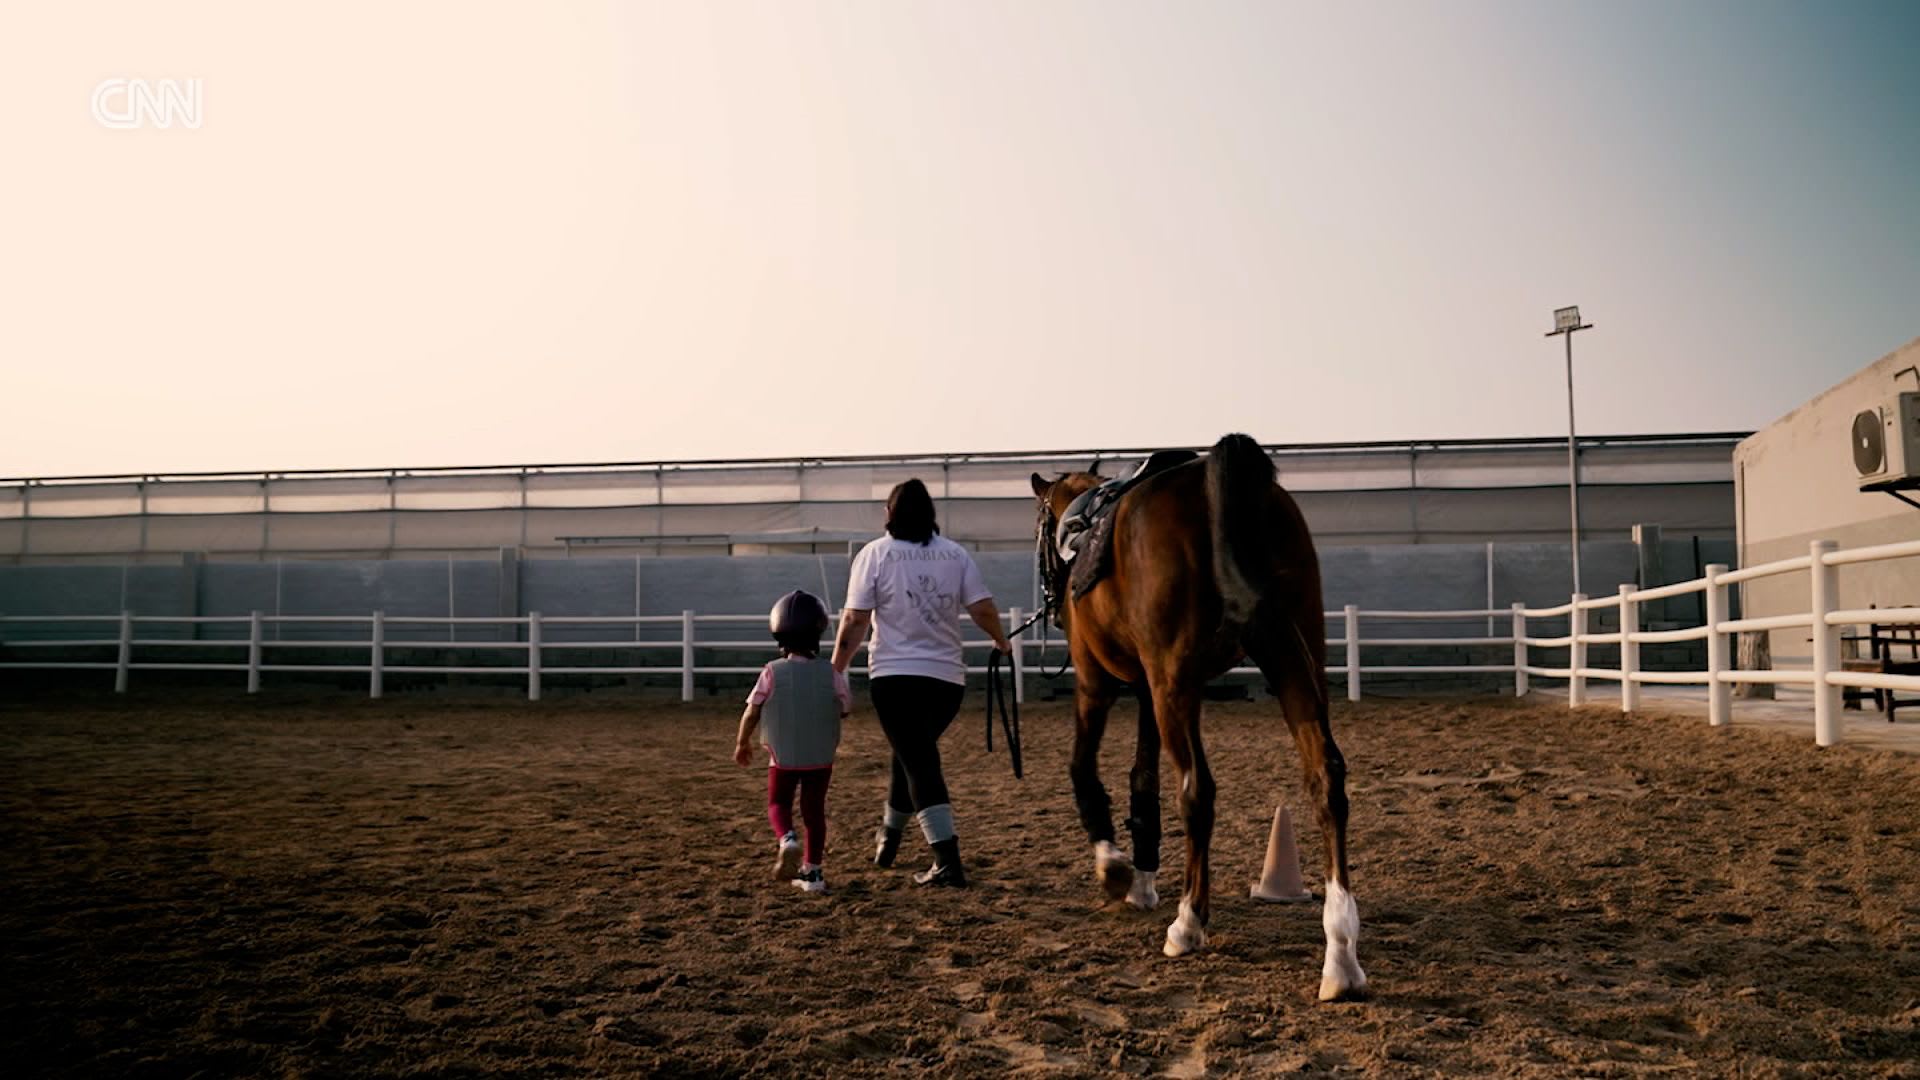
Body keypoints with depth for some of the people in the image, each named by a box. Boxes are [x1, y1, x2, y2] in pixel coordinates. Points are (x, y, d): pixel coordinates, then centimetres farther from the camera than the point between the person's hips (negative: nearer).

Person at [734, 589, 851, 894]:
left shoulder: (771, 673, -11)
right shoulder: (831, 674, -8)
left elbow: (751, 712, -4)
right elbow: (847, 708, 4)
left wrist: (742, 743, 12)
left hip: (783, 758, -1)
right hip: (820, 758, 1)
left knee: (778, 804, 16)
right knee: (814, 810, 13)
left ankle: (788, 840, -14)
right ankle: (812, 871, 14)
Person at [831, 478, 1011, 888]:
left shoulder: (875, 553, -1)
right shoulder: (956, 554, 6)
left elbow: (855, 620, -6)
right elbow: (983, 609, 1)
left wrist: (835, 670, 1)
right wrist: (1001, 642, 20)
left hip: (895, 676, -4)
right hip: (948, 677, 4)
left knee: (919, 763, -2)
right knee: (914, 754, 23)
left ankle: (948, 861, -11)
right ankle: (888, 836, 38)